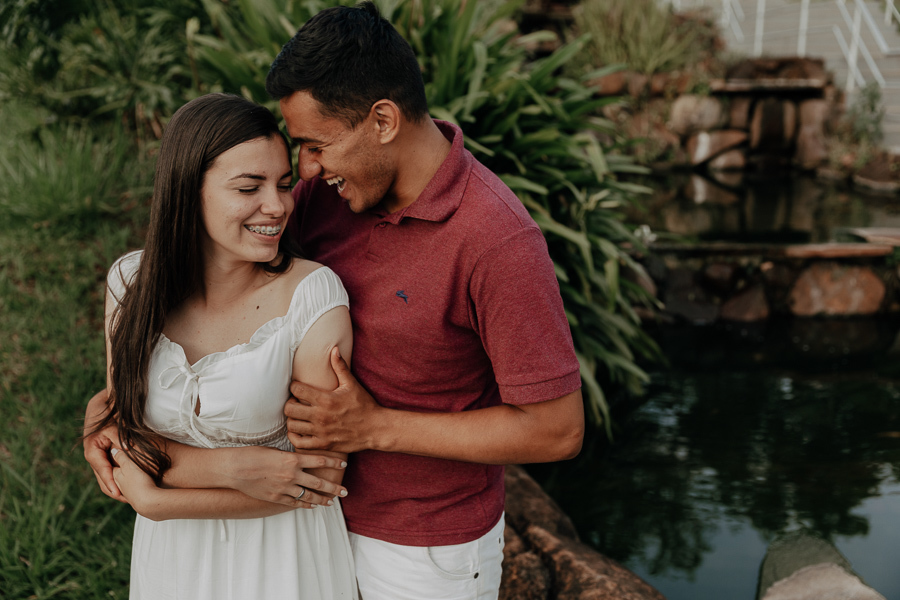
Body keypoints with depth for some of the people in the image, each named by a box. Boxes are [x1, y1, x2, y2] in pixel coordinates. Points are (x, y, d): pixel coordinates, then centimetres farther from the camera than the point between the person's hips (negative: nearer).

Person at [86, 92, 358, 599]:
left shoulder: (314, 296, -24)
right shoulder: (132, 283, -12)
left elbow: (322, 468, -20)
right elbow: (124, 428, -8)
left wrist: (156, 498, -19)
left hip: (282, 556, -2)